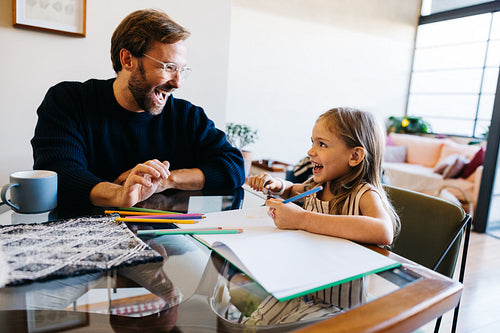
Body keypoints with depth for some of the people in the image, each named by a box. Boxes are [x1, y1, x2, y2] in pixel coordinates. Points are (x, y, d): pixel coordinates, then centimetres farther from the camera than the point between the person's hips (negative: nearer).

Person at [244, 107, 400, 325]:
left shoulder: (364, 194, -18)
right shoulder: (316, 185, 1)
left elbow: (384, 232, -41)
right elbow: (294, 190, 26)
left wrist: (302, 219, -39)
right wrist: (278, 185, 0)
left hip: (339, 307, -6)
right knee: (250, 323, 4)